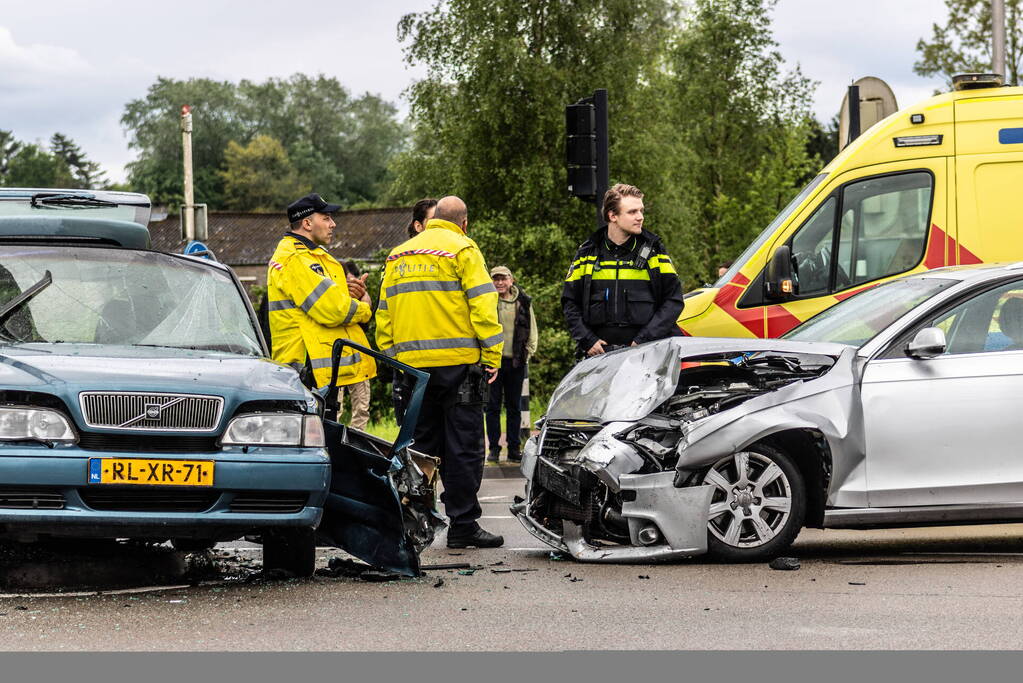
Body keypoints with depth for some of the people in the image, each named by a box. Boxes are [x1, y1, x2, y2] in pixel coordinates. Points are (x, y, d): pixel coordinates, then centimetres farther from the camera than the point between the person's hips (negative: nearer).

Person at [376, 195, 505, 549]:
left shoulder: (398, 255, 18)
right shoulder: (461, 249, -1)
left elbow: (384, 313, 17)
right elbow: (483, 305, -10)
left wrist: (391, 356, 18)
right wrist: (492, 356, -8)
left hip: (410, 362, 5)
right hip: (457, 361, -5)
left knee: (421, 446, 12)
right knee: (463, 445, -2)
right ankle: (463, 525, -4)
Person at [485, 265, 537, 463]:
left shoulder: (523, 302, 6)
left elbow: (532, 330, 14)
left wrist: (528, 352, 5)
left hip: (516, 362, 2)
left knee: (514, 406, 6)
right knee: (493, 406, 0)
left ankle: (513, 448, 11)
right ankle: (494, 448, 6)